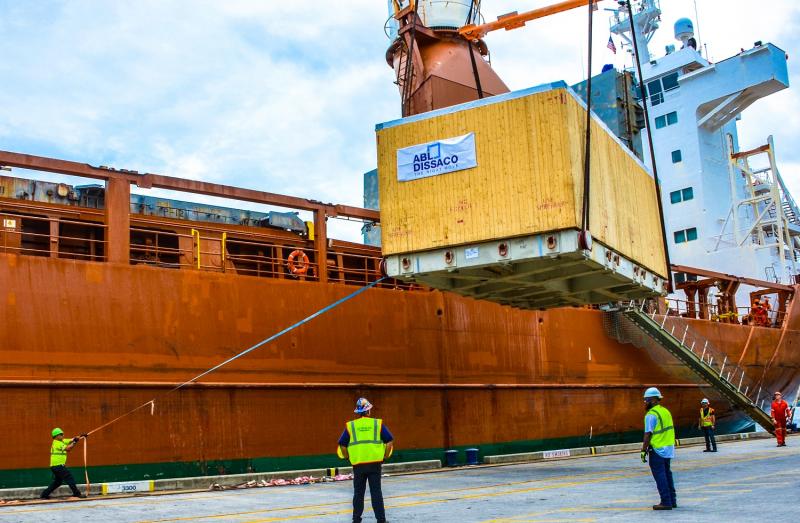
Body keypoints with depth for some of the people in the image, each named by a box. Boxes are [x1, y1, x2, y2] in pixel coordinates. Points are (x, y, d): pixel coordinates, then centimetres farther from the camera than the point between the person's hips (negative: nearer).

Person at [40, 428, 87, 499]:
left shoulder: (61, 441, 14)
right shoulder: (57, 443, -14)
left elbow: (71, 440, 10)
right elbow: (67, 448, -25)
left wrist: (81, 436, 0)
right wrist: (74, 442, -18)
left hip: (55, 466, 10)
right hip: (58, 466, -10)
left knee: (57, 482, 19)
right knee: (69, 478, -9)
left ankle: (44, 494, 20)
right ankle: (77, 494, -8)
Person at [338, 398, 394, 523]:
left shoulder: (350, 426, 2)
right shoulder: (378, 424, 1)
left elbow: (342, 445, 1)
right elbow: (390, 441, 0)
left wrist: (349, 458, 13)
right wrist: (385, 457, 10)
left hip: (358, 464, 1)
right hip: (375, 463, 0)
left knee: (358, 493, 12)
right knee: (376, 492, 6)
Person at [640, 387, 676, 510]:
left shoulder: (651, 415, -17)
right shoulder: (666, 411, 11)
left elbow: (648, 435, -19)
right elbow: (668, 431, 15)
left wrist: (643, 451, -15)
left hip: (657, 450, -9)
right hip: (668, 448, 9)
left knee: (660, 476, -2)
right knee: (667, 474, 17)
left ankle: (666, 502, -2)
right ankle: (672, 500, 21)